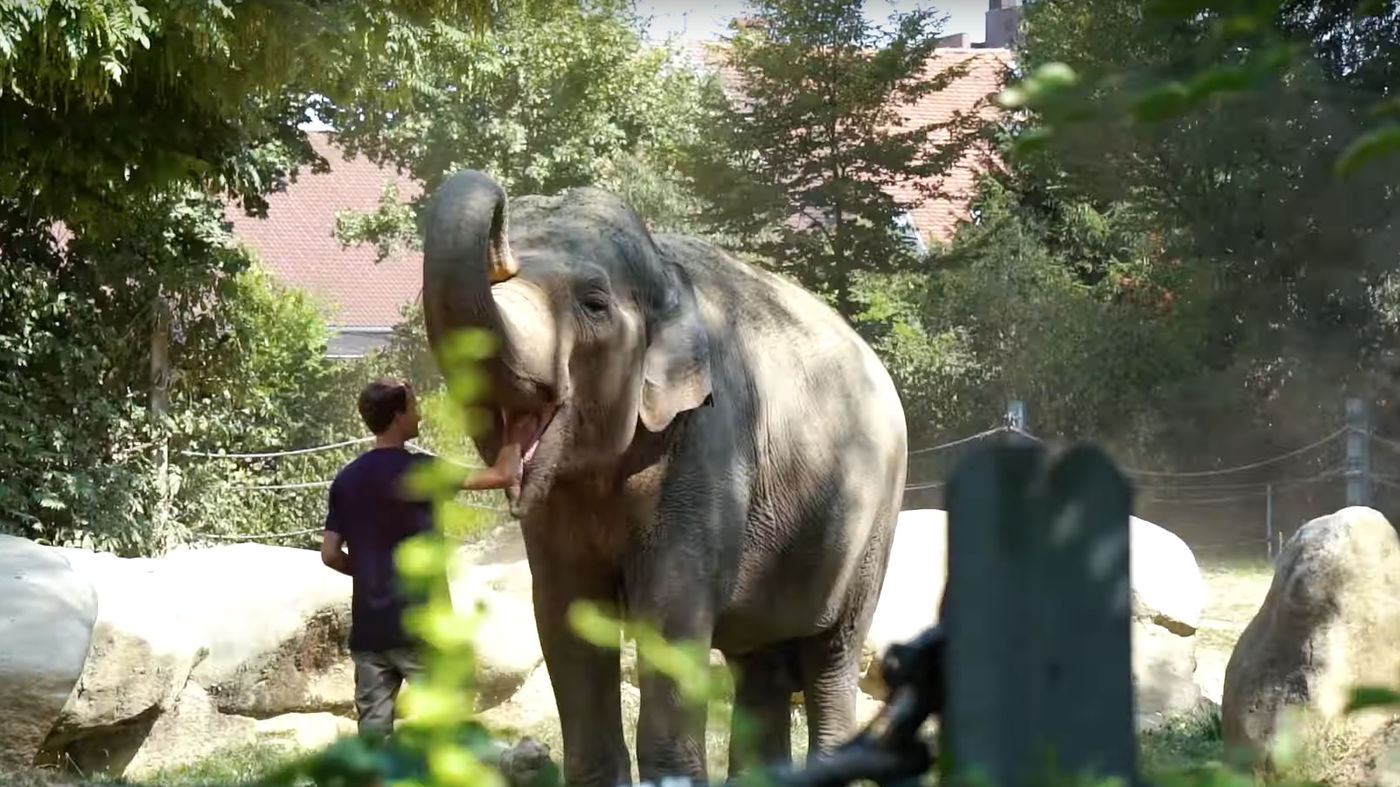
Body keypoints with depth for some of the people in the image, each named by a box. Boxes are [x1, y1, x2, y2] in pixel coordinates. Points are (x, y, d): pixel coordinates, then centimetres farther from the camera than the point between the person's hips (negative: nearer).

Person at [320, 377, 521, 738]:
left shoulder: (347, 479, 8)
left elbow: (330, 554, 8)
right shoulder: (415, 470, -10)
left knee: (374, 725, 4)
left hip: (367, 627, 6)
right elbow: (503, 475, -9)